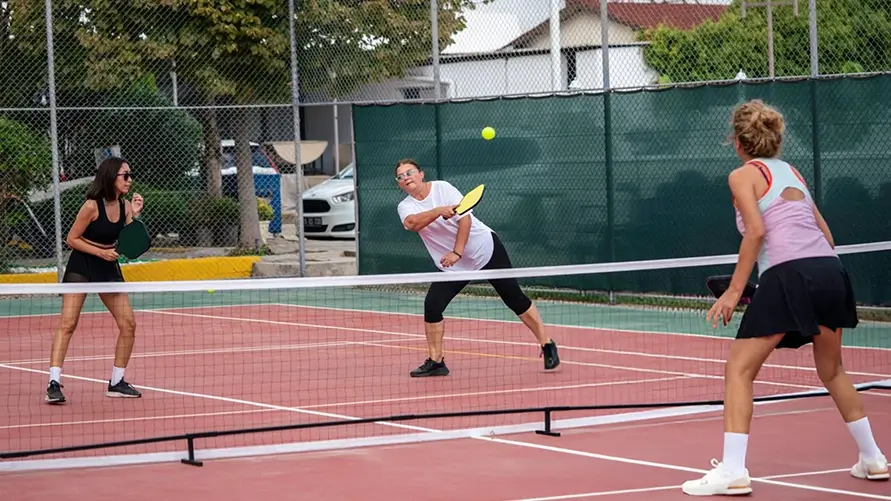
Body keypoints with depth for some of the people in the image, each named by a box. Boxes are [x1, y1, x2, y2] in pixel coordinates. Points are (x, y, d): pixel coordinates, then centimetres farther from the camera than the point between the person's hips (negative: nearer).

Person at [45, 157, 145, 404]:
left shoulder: (125, 206, -1)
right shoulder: (92, 206, -18)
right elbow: (72, 239, -13)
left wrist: (135, 216, -14)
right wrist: (101, 252, -21)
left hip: (108, 267, 6)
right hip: (81, 265, -6)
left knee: (128, 324, 2)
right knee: (68, 324, -15)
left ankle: (116, 382, 14)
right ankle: (54, 383, -19)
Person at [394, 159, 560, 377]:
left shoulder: (443, 188, -12)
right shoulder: (405, 207, -5)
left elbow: (464, 218, -18)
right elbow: (412, 223, -28)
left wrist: (457, 252, -27)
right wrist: (439, 211, -44)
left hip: (486, 250, -3)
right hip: (452, 265, 3)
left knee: (515, 299, -1)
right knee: (432, 305, -13)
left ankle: (547, 345, 12)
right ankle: (435, 361, -1)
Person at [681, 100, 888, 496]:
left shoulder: (743, 175, 6)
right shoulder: (791, 171, 24)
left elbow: (757, 230, -9)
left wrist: (734, 291, -7)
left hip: (788, 274, -7)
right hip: (831, 270, 7)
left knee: (739, 370, 0)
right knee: (832, 371, 25)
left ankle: (733, 471, -11)